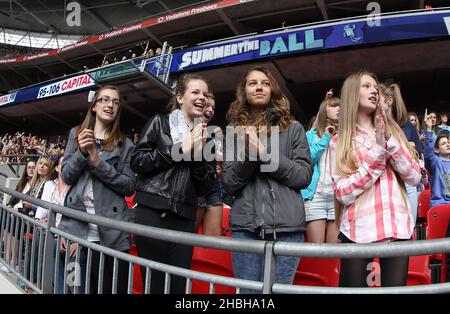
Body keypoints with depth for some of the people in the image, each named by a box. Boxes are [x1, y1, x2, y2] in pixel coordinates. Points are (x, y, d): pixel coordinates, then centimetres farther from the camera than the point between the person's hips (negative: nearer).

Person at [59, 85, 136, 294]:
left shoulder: (125, 144, 4)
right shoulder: (76, 134, 11)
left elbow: (129, 187, -4)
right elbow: (66, 176, 5)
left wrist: (97, 162, -13)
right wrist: (82, 153, -13)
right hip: (75, 227, 2)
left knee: (111, 287, 4)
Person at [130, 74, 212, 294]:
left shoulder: (204, 137, 15)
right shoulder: (160, 122, 6)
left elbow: (204, 189, 10)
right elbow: (137, 162, -5)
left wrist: (198, 155, -6)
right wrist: (179, 149, -9)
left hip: (185, 219, 4)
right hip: (153, 213, -3)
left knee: (178, 285, 6)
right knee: (154, 284, -1)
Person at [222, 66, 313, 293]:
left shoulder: (293, 128, 6)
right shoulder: (235, 130, 9)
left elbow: (304, 176, -2)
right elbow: (228, 184, 4)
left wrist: (265, 153, -12)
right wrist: (248, 156, -13)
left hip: (286, 226, -1)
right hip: (245, 226, 1)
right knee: (247, 291, 9)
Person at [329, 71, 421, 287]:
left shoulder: (392, 131, 13)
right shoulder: (339, 141, 2)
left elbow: (414, 178, 4)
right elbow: (343, 194, -9)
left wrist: (390, 141, -8)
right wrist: (378, 150, -11)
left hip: (398, 226, 3)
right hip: (358, 229, -3)